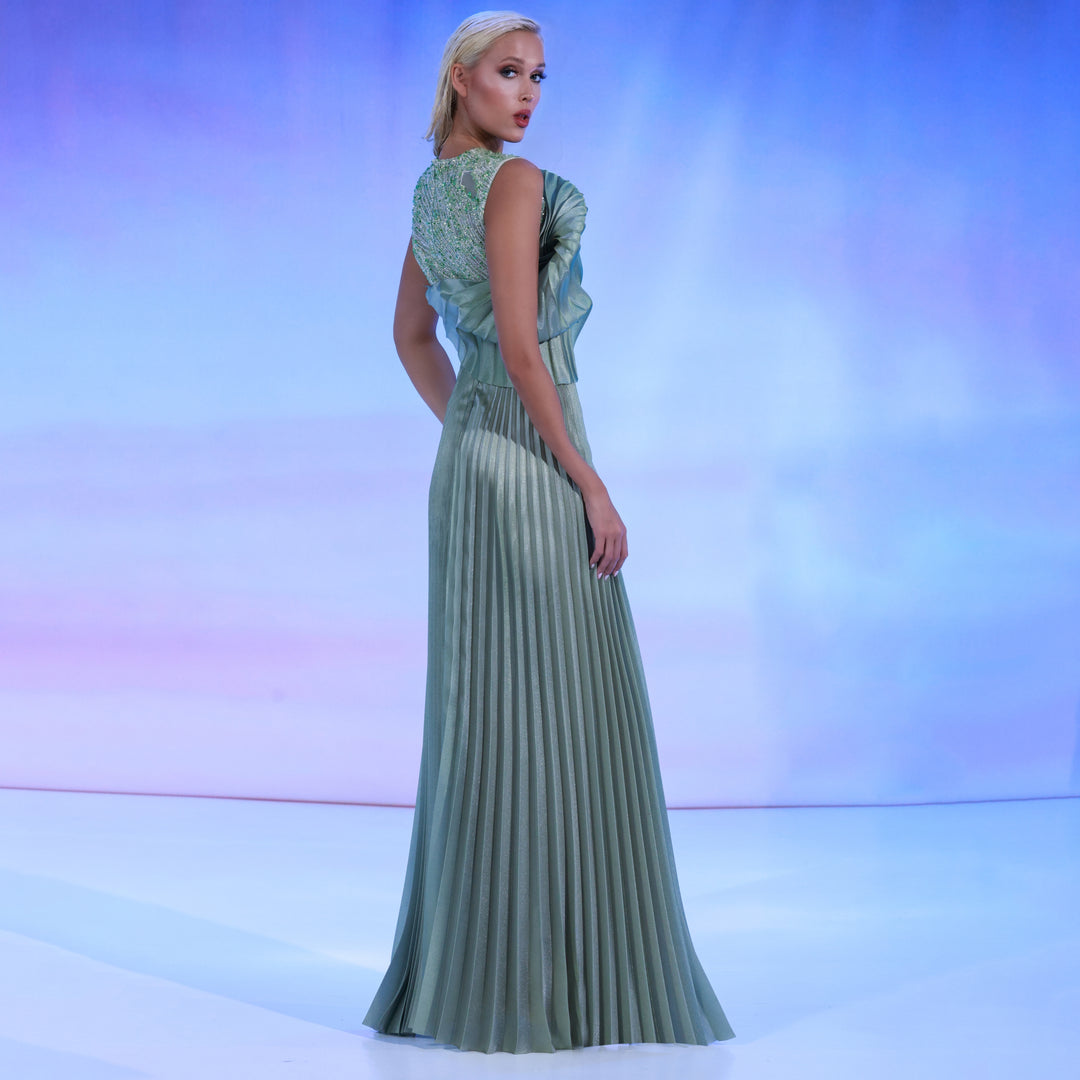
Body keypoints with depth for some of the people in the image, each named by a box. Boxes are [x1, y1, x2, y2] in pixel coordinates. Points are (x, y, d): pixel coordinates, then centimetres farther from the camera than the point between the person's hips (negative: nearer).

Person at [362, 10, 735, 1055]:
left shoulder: (432, 190, 13)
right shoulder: (517, 182, -14)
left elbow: (411, 336, 21)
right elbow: (521, 347, -20)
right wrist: (592, 487, -16)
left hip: (467, 466, 9)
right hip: (536, 472, -9)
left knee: (482, 712, 11)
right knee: (559, 716, -5)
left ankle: (467, 972, 16)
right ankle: (556, 984, 0)